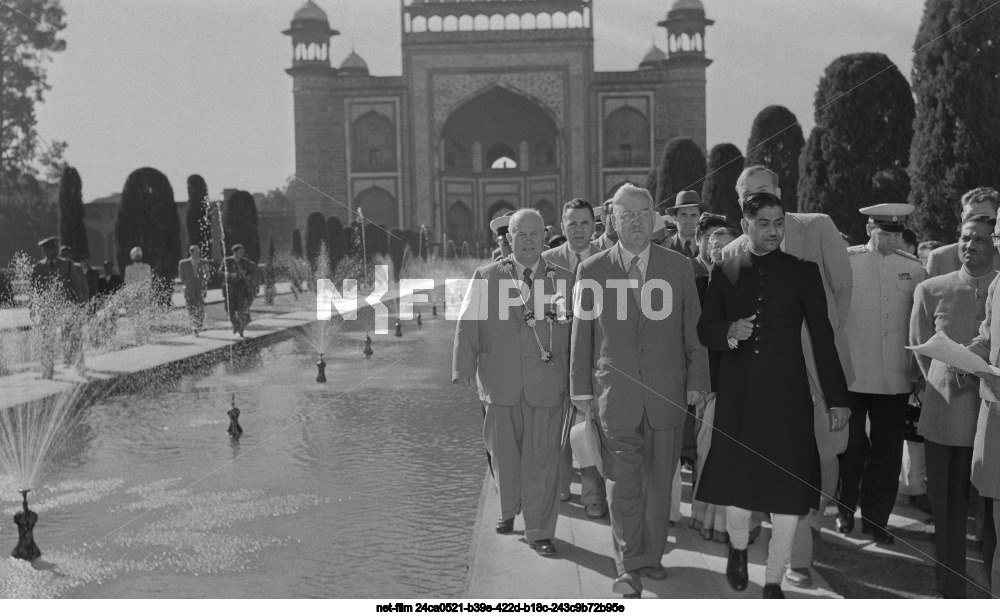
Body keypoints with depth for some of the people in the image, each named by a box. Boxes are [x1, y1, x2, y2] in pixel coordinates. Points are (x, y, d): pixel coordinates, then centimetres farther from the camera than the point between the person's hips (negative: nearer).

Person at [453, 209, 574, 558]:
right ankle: (508, 510, 37)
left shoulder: (562, 280, 5)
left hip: (546, 384, -1)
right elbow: (467, 327, 2)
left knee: (542, 459, 1)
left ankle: (540, 532, 14)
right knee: (503, 452, 12)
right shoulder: (486, 278, 6)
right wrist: (463, 368, -6)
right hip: (499, 382, 1)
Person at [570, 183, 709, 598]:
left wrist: (697, 383, 2)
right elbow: (581, 338, 4)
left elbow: (694, 330, 6)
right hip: (615, 396, -1)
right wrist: (582, 393, 4)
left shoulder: (679, 267, 4)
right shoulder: (591, 270, 1)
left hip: (667, 395, 1)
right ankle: (629, 568, 14)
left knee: (659, 484, 11)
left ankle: (651, 555, 28)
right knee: (622, 488, 1)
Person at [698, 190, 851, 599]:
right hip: (737, 394, 1)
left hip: (788, 396, -1)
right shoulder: (724, 272, 6)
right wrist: (729, 332, -14)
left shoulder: (803, 272, 3)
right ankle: (738, 548, 37)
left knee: (788, 492, 0)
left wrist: (837, 398, 1)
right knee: (735, 482, 5)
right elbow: (704, 330, 9)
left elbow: (823, 337, 3)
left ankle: (773, 581, 17)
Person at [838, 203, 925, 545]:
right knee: (851, 448, 7)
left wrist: (917, 369, 6)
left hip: (895, 377, 2)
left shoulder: (913, 269, 5)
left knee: (887, 451, 7)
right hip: (850, 375, -2)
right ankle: (845, 510, 27)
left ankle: (876, 518, 22)